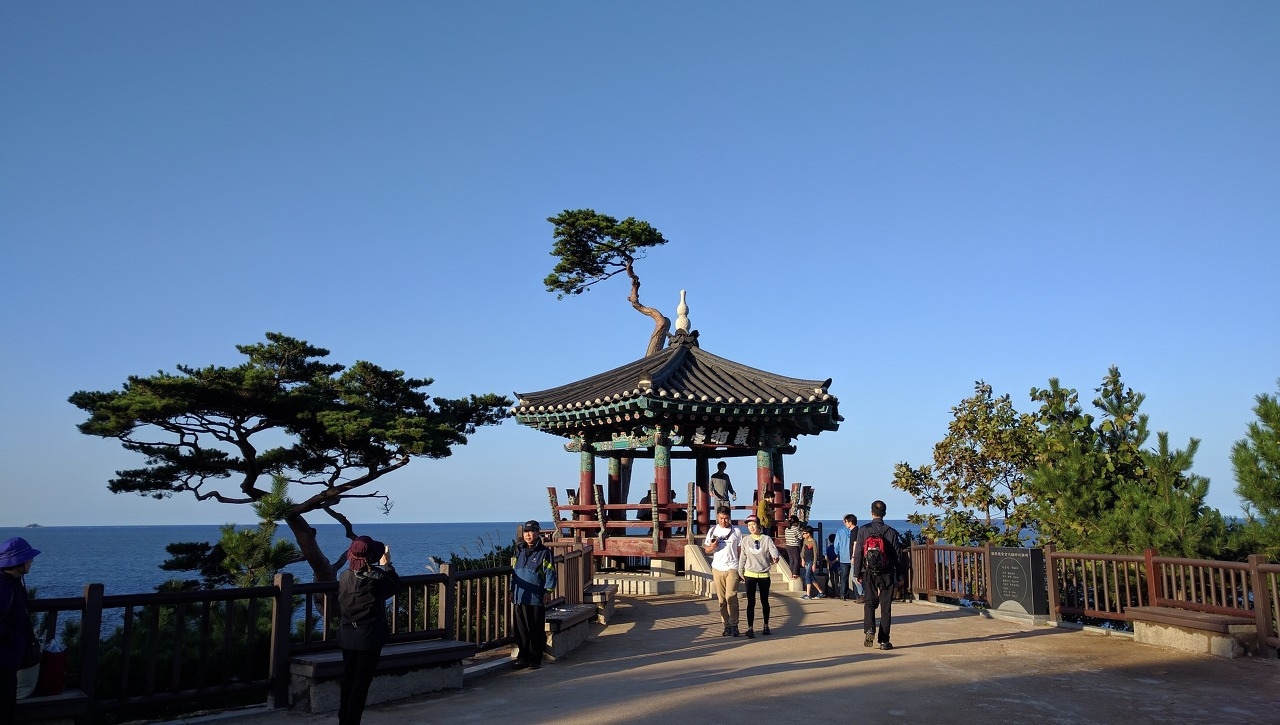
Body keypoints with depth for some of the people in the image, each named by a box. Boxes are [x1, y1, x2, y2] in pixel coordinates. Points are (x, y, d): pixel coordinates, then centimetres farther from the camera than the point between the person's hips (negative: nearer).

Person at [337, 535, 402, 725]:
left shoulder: (345, 576, -4)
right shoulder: (377, 576, -18)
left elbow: (340, 606, 6)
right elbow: (396, 586, 3)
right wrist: (386, 565, 12)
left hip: (347, 636, 5)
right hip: (369, 638, -5)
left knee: (347, 679, 16)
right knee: (362, 681, 4)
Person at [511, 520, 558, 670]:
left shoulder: (544, 552, -4)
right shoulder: (519, 550, 12)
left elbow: (550, 573, -5)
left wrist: (548, 591, -10)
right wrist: (513, 590, 17)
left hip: (537, 597, -5)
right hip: (520, 597, 5)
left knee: (536, 630, 2)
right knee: (521, 629, 8)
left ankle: (535, 659, 12)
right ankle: (522, 657, 17)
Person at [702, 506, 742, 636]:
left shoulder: (736, 531, 5)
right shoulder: (713, 530, 10)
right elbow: (706, 549, 14)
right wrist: (712, 547, -9)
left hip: (732, 568, -2)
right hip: (717, 568, 3)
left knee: (731, 596, -12)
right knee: (721, 599, 3)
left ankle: (734, 625, -5)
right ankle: (726, 625, 9)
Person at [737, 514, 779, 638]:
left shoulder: (767, 539, -1)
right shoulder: (746, 540, 3)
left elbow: (773, 549, -18)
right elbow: (742, 557, 8)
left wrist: (775, 557, -40)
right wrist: (740, 572, 9)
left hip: (764, 574, 0)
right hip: (750, 575, 0)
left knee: (764, 601, 11)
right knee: (751, 602, -4)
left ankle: (766, 626, 25)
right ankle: (750, 628, -2)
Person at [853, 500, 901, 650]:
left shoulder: (863, 530, -4)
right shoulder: (891, 532, -2)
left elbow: (858, 553, -3)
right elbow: (896, 555, 0)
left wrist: (857, 573, 4)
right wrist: (897, 577, 8)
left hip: (868, 573, 0)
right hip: (887, 574, 0)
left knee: (869, 602, 10)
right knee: (886, 606, 6)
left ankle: (869, 629, -14)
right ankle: (884, 640, 7)